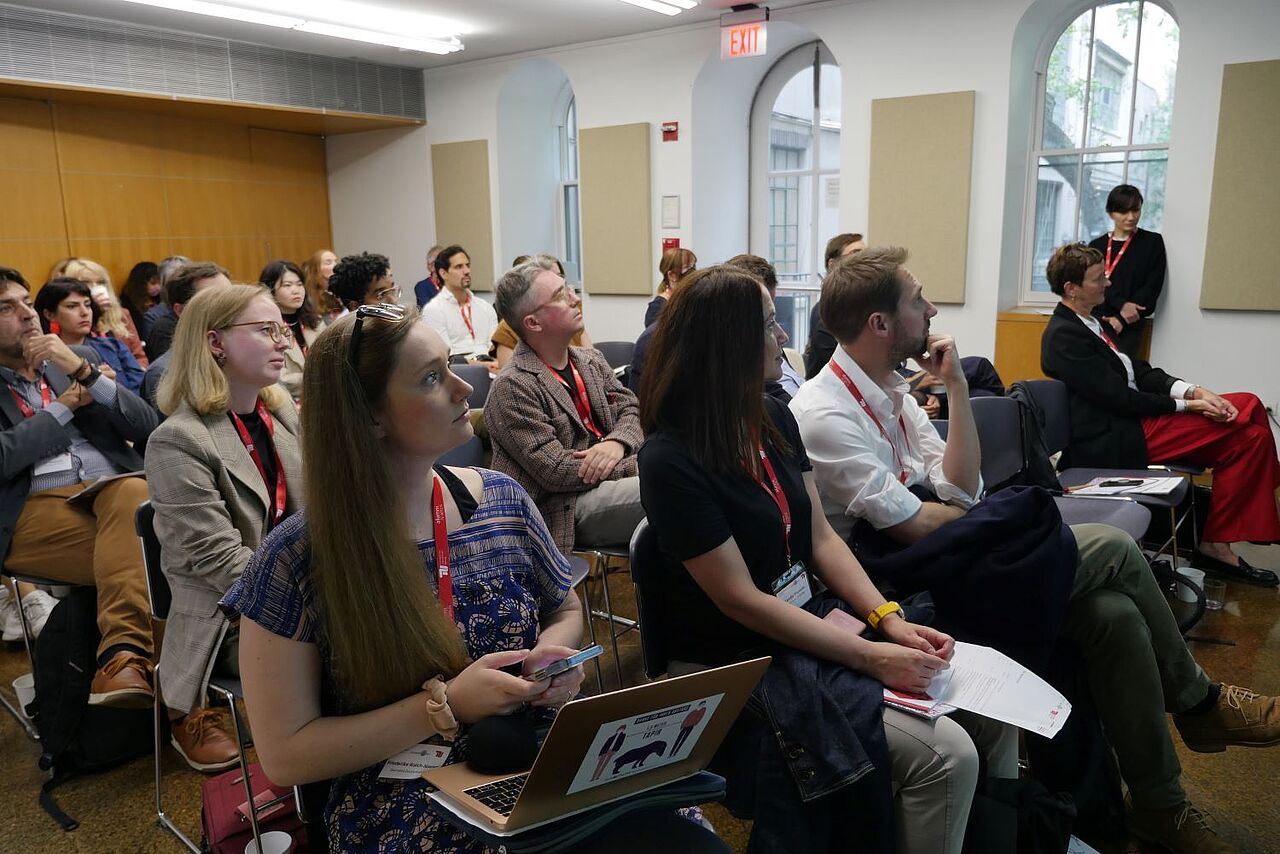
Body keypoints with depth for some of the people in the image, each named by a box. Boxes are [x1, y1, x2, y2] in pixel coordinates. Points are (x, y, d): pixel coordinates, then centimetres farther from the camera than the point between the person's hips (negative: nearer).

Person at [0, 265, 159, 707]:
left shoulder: (80, 359, 21)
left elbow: (147, 426, 10)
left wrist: (84, 373, -1)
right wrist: (66, 404, 3)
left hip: (116, 490, 2)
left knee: (134, 492, -37)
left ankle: (123, 655, -47)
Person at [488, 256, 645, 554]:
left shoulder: (591, 360, 14)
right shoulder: (511, 387, -12)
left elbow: (632, 410, 12)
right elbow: (555, 471, -17)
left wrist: (616, 443, -12)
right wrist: (638, 465, -16)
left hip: (613, 482, 8)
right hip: (564, 512, -8)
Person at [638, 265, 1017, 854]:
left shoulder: (774, 418, 3)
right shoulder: (672, 461, -20)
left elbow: (820, 537, 7)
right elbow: (741, 600, -19)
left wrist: (889, 620, -5)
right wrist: (871, 657, -19)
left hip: (814, 621, 8)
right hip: (736, 667, -7)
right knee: (945, 755, -19)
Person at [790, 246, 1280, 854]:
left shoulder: (891, 392, 9)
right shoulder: (825, 414, -19)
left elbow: (960, 490, 4)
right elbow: (910, 525, -19)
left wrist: (955, 385, -3)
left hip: (945, 560, 8)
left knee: (1114, 614, -7)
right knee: (1112, 549, -11)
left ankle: (1159, 804, 11)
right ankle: (1197, 702, 13)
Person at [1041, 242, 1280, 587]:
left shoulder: (1093, 322, 14)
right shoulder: (1064, 336, -16)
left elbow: (1140, 372, 12)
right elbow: (1120, 398, -18)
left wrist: (1193, 390, -3)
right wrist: (1187, 404, -11)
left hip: (1135, 414, 9)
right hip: (1118, 442, -9)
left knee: (1249, 405, 1)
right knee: (1247, 435, -13)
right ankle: (1216, 545, -3)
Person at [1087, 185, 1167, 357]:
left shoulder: (1152, 242, 8)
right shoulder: (1096, 245, 14)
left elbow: (1151, 287, 0)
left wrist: (1121, 318, -12)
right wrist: (1121, 304, -17)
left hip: (1127, 328, -2)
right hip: (1094, 322, 2)